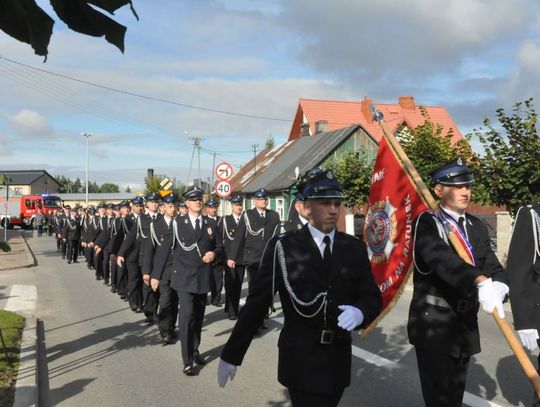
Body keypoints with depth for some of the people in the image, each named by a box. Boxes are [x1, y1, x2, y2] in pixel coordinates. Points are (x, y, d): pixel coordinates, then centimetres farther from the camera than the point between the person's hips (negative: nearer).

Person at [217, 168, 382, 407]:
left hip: (339, 359, 4)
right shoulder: (283, 247, -9)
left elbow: (373, 297, 5)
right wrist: (231, 355, -7)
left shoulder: (355, 248, 2)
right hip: (300, 360, -4)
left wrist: (359, 313, -19)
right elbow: (256, 303, -8)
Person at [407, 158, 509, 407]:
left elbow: (493, 267, 2)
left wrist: (498, 286, -22)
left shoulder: (477, 227, 10)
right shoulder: (426, 223, -13)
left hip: (466, 325, 7)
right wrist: (480, 282, -47)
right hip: (433, 324, -6)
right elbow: (442, 258, -31)